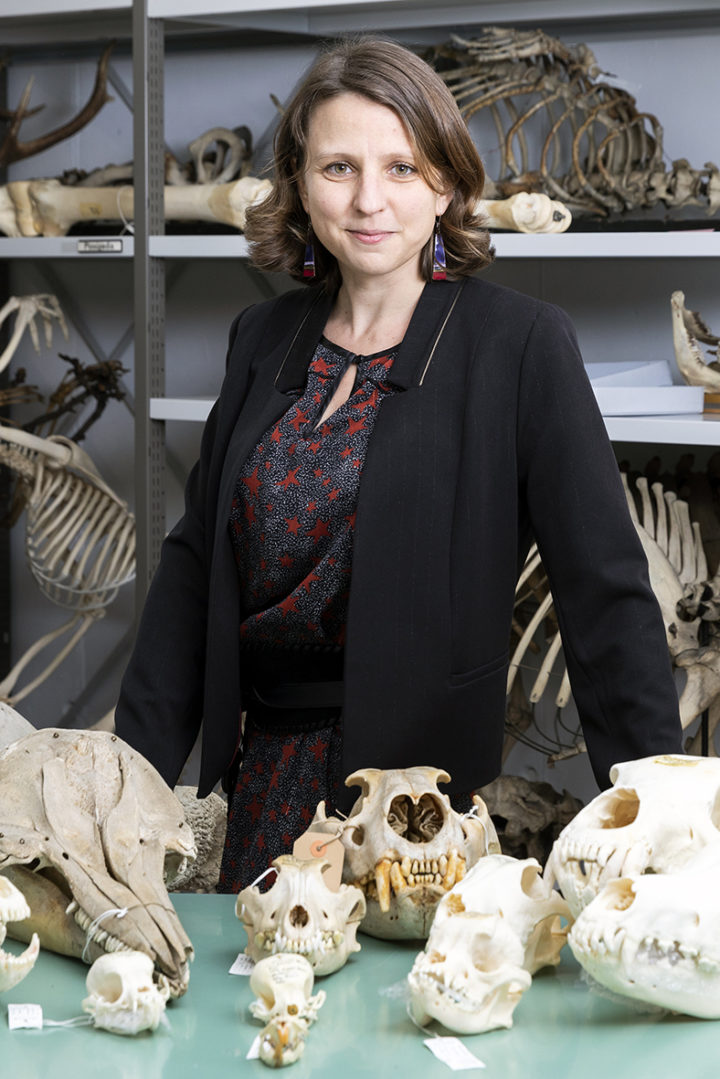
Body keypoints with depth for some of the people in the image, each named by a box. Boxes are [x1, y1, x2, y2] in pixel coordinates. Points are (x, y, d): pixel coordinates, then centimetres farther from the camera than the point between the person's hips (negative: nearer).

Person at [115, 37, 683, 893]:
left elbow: (607, 596, -10)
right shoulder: (265, 338, 8)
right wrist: (131, 780, 6)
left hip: (428, 775, -5)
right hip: (268, 776, 5)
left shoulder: (521, 344, -7)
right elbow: (196, 559, 12)